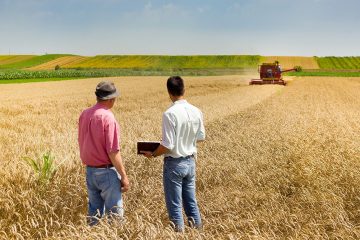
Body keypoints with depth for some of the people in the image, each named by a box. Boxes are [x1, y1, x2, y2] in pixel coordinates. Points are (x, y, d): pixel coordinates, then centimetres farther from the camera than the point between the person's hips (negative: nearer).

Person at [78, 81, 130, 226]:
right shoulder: (108, 117, -19)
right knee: (114, 213, 4)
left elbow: (81, 143, 11)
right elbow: (113, 152, -20)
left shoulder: (84, 114, 2)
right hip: (106, 171, -7)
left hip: (89, 170, 7)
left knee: (94, 211, 17)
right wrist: (124, 176, -13)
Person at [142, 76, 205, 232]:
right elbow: (201, 137, 9)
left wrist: (152, 154, -4)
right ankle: (197, 227, 29)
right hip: (190, 162, 6)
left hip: (174, 164, -6)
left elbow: (167, 146, -20)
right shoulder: (196, 112, -2)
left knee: (174, 204, 8)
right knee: (191, 200, 19)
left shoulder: (170, 114, -21)